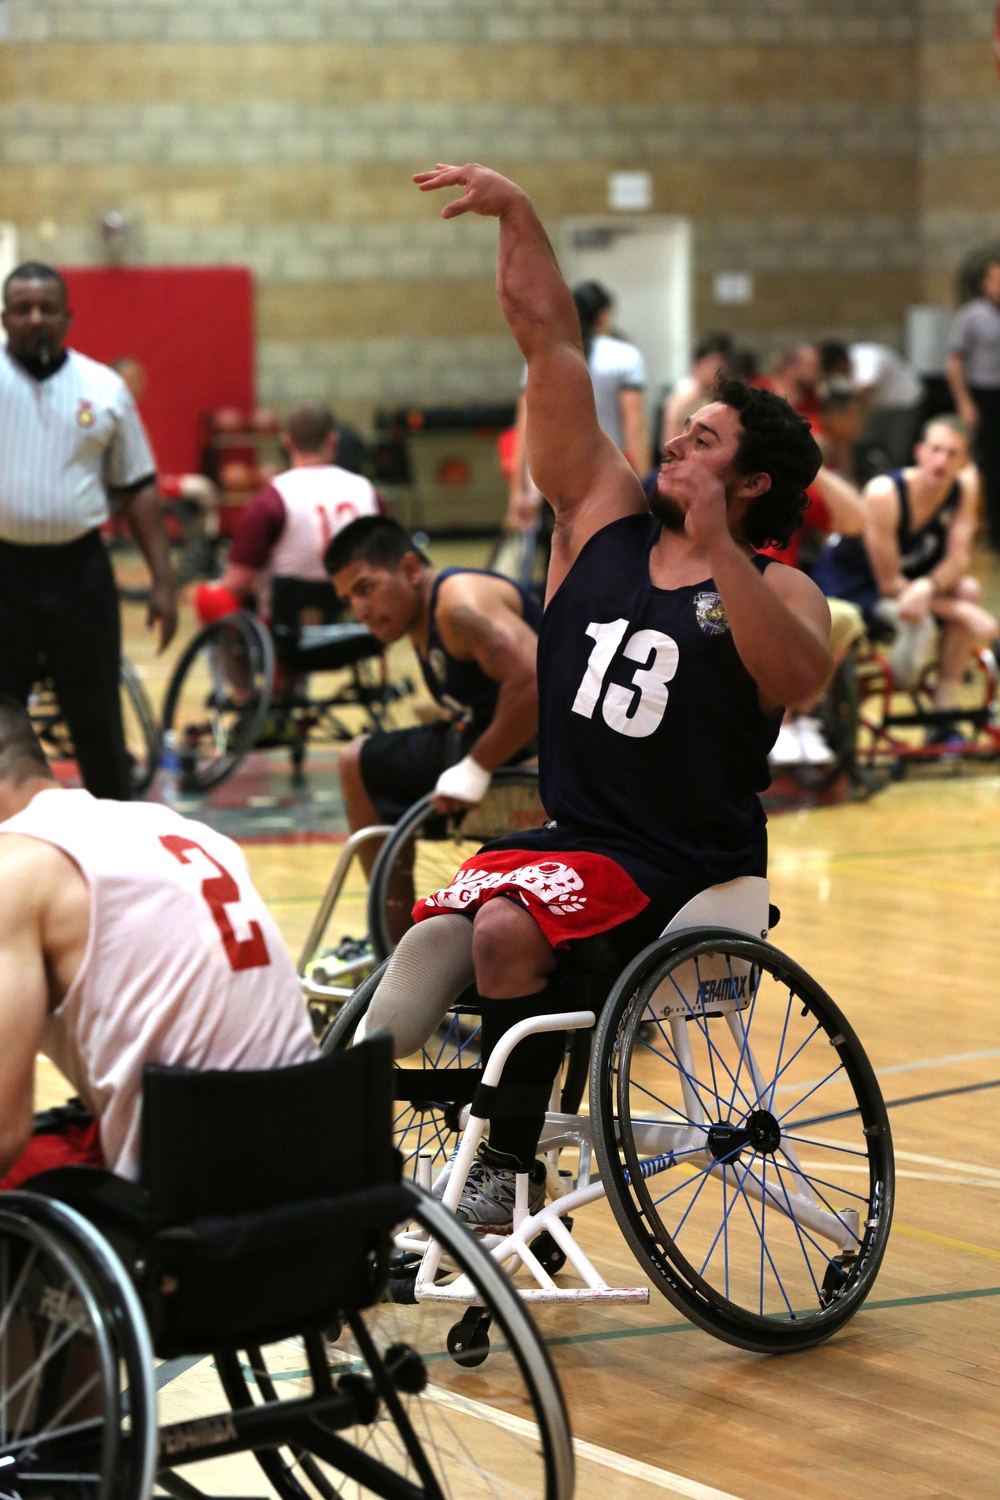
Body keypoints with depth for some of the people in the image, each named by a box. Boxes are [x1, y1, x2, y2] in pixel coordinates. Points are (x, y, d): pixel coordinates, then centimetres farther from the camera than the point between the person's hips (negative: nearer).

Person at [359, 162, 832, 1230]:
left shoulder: (778, 590, -1)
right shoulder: (604, 516, 11)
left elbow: (799, 680, -25)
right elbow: (550, 347, 8)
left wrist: (717, 546, -26)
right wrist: (516, 218, 2)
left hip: (682, 877, -5)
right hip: (566, 838, 5)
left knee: (507, 926, -29)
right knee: (431, 945, -24)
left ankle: (510, 1169, -19)